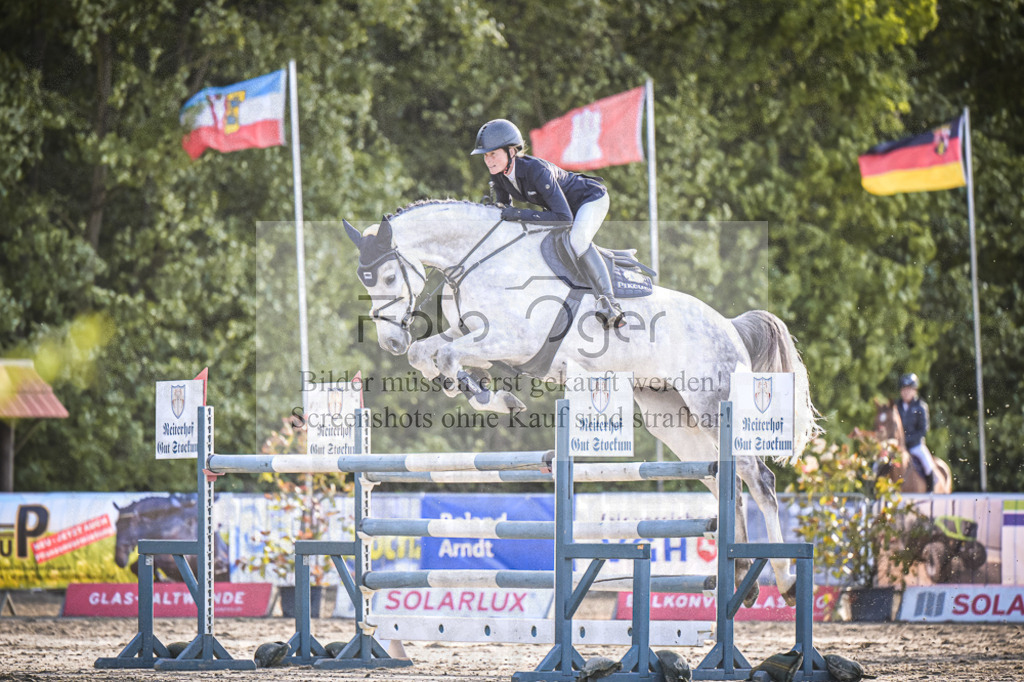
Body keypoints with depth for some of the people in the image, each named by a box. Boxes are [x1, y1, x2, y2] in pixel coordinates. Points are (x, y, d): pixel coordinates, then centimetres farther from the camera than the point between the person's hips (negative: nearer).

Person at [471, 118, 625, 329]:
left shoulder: (536, 170, -38)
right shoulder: (498, 176, -15)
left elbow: (563, 217, -42)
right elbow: (504, 209, 5)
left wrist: (519, 215, -42)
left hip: (591, 198, -9)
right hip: (564, 203, 9)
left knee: (577, 241, -33)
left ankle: (609, 302, -26)